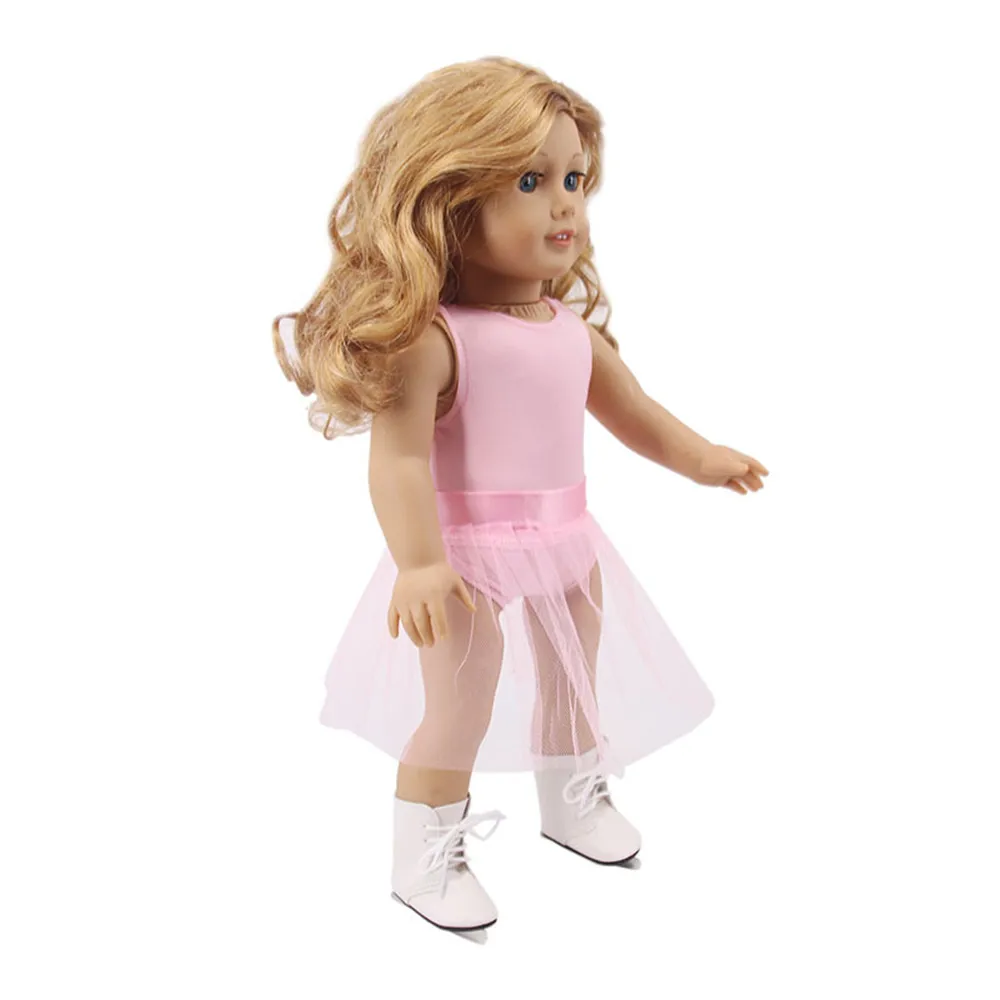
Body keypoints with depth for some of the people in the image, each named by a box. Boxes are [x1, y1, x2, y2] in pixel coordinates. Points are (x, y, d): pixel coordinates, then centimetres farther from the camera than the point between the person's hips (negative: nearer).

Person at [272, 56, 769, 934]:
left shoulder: (573, 329, 3)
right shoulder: (427, 336, -21)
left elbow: (631, 409, 16)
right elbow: (400, 458, -25)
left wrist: (701, 459, 19)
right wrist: (419, 563, -32)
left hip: (564, 543, 8)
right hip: (468, 554, -8)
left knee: (573, 686, 23)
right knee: (460, 711, -1)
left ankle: (572, 802, 50)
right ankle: (423, 861, 21)